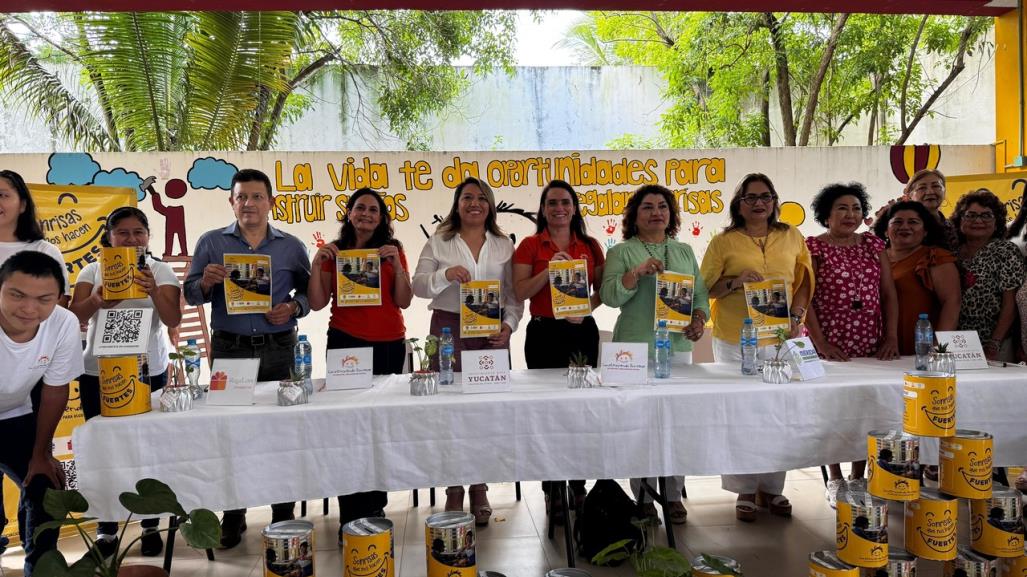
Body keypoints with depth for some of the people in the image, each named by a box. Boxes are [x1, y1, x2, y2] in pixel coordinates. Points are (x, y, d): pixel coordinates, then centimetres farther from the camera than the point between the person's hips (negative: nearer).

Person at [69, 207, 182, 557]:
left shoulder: (161, 271, 1)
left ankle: (151, 527, 14)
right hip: (98, 373, 1)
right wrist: (96, 301, -27)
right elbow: (75, 317, -5)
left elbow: (173, 320, -11)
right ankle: (107, 530, 16)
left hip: (149, 372, -1)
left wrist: (154, 291, -29)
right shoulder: (93, 271, 5)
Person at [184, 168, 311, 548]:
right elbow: (191, 294, 7)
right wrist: (206, 282, -14)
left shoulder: (291, 246, 7)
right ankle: (232, 517, 16)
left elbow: (309, 289, 9)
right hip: (228, 348, 0)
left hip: (279, 349, 0)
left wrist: (294, 307, -11)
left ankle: (284, 515, 17)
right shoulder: (211, 242, 6)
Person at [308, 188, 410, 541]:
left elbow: (404, 301, 0)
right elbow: (317, 303, 1)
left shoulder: (393, 250, 8)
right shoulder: (334, 252, 7)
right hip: (346, 342, -1)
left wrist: (396, 263, -11)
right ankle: (351, 514, 4)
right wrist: (317, 263, -9)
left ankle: (374, 506, 15)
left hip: (389, 344, 1)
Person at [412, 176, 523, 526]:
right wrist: (445, 275, -15)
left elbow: (514, 293, 10)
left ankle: (480, 490, 13)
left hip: (492, 332, 1)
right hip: (449, 329, -1)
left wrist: (509, 325, -5)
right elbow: (419, 286, 2)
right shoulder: (438, 243, 10)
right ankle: (454, 491, 8)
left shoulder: (504, 245, 13)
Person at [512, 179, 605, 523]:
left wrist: (587, 307, -7)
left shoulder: (590, 246, 9)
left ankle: (578, 485, 19)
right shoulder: (530, 246, 2)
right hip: (544, 332, -2)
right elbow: (520, 292, -5)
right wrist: (549, 269, -16)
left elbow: (602, 288, 12)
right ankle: (552, 491, 11)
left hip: (583, 331, 2)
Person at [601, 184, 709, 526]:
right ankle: (643, 498, 9)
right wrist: (638, 272, -19)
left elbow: (700, 294, 16)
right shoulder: (622, 252, 5)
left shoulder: (685, 251, 17)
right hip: (635, 348, -3)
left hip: (678, 346, 3)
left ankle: (673, 496, 14)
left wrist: (699, 319, -3)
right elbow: (610, 296, -6)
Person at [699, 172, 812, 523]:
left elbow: (805, 281, 12)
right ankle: (744, 490, 12)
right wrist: (734, 282, -15)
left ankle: (772, 488, 19)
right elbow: (705, 288, 2)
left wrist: (795, 316, -2)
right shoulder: (723, 242, 3)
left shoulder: (791, 238, 11)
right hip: (735, 339, -2)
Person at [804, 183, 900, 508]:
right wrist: (819, 342, -13)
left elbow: (889, 294, 11)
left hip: (872, 347, 4)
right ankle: (835, 480, 16)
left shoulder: (873, 244, 11)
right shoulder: (813, 247, -2)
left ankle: (858, 477, 21)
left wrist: (892, 337, 1)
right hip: (830, 347, -4)